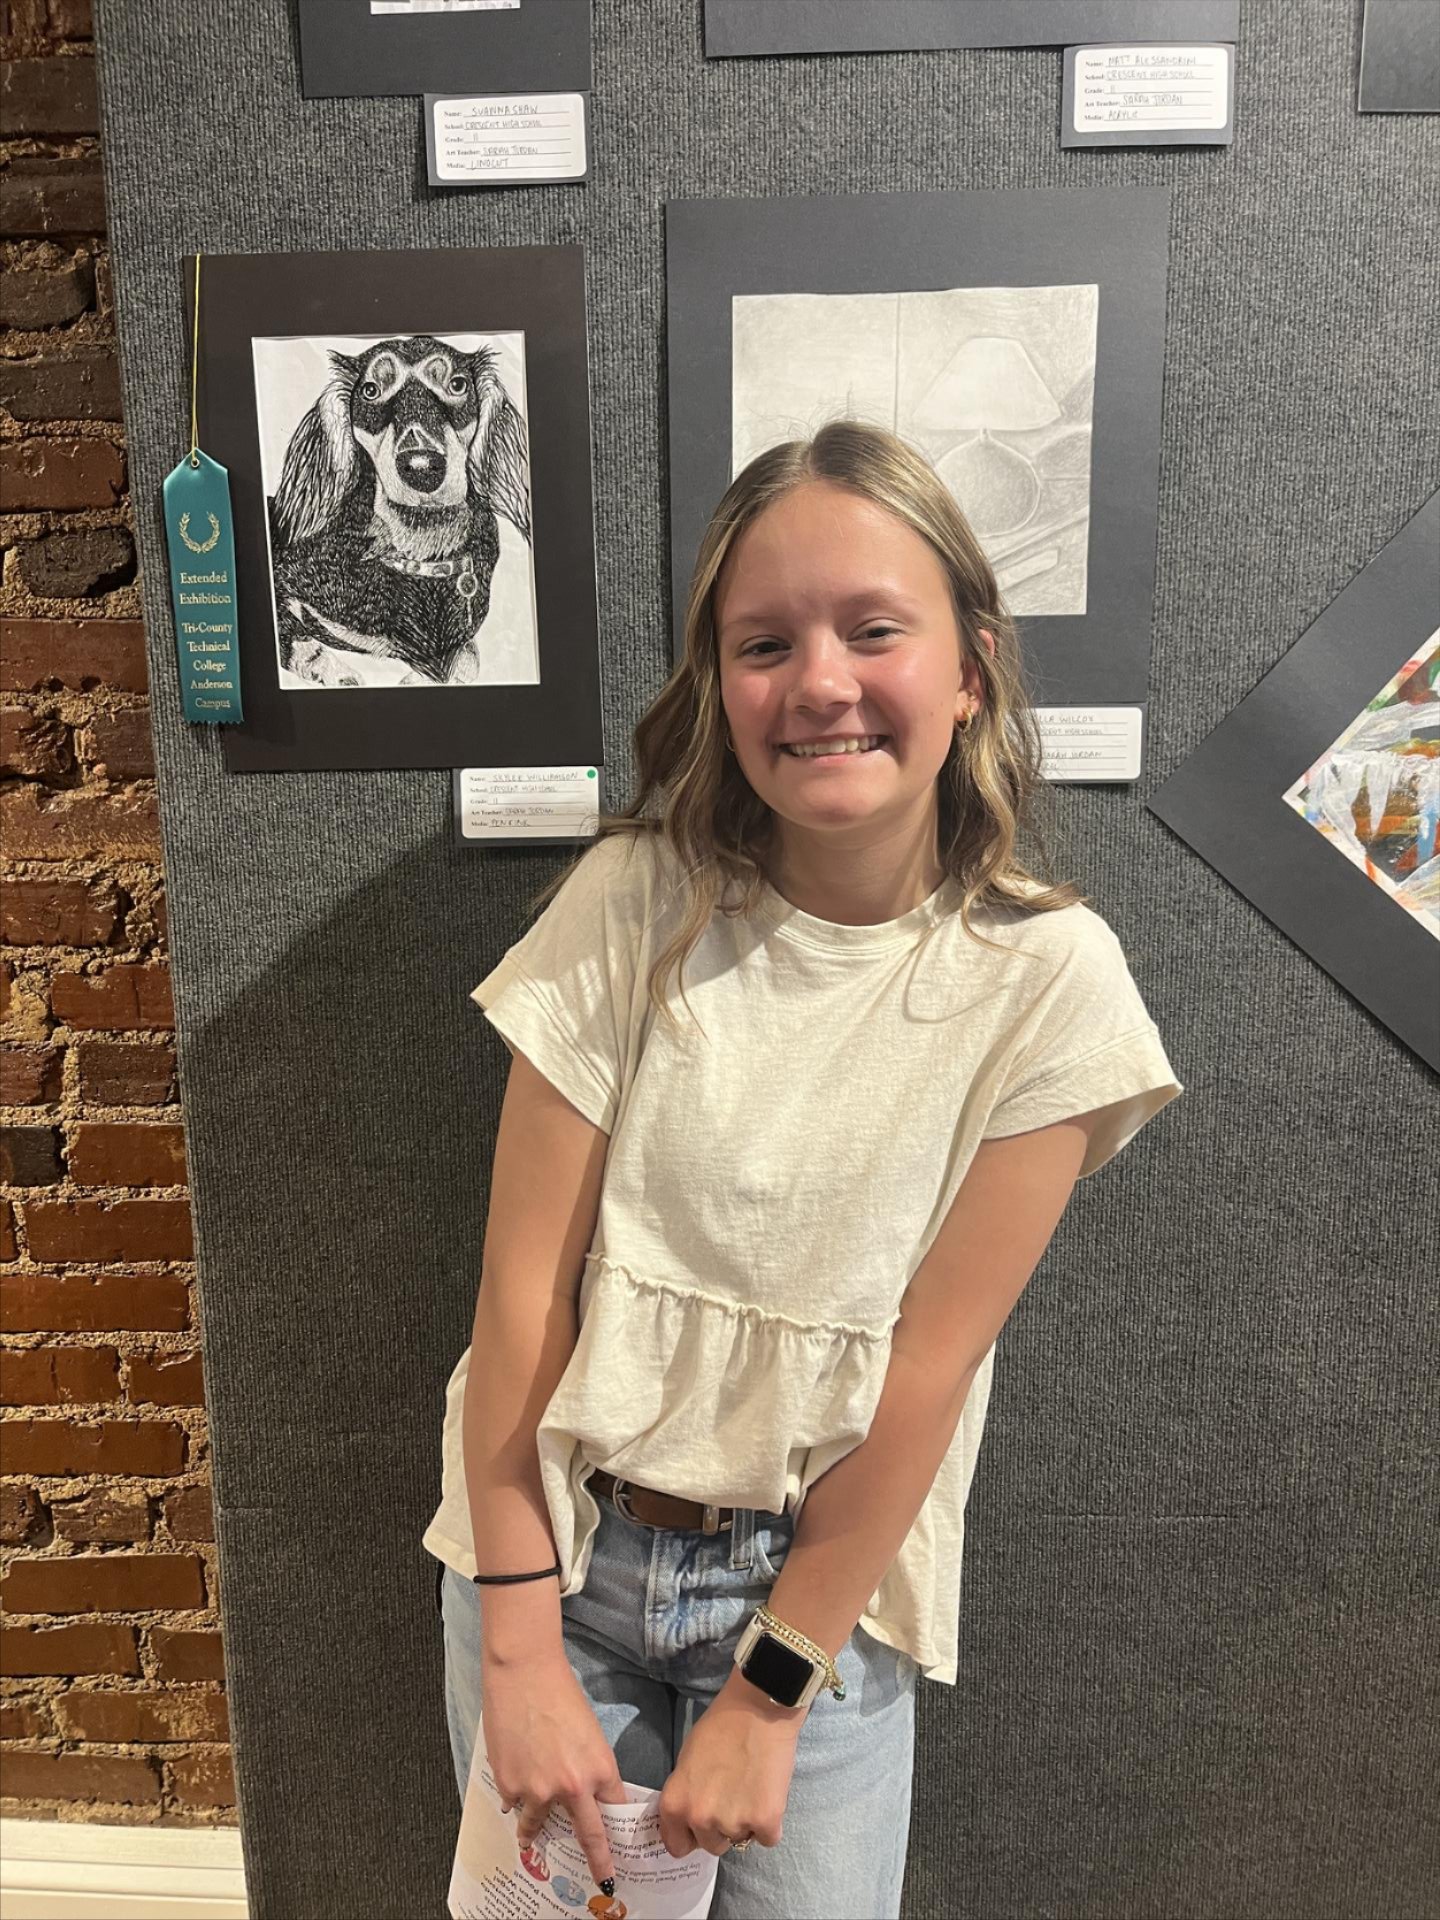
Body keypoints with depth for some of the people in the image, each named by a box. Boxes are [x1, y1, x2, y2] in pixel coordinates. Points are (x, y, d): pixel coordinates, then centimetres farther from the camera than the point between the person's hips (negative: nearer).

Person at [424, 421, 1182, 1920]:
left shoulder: (1047, 976, -14)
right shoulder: (635, 903, -13)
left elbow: (928, 1368, -13)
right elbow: (523, 1289, -12)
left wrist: (771, 1691, -9)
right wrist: (521, 1644, -11)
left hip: (822, 1579, 0)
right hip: (562, 1548, 1)